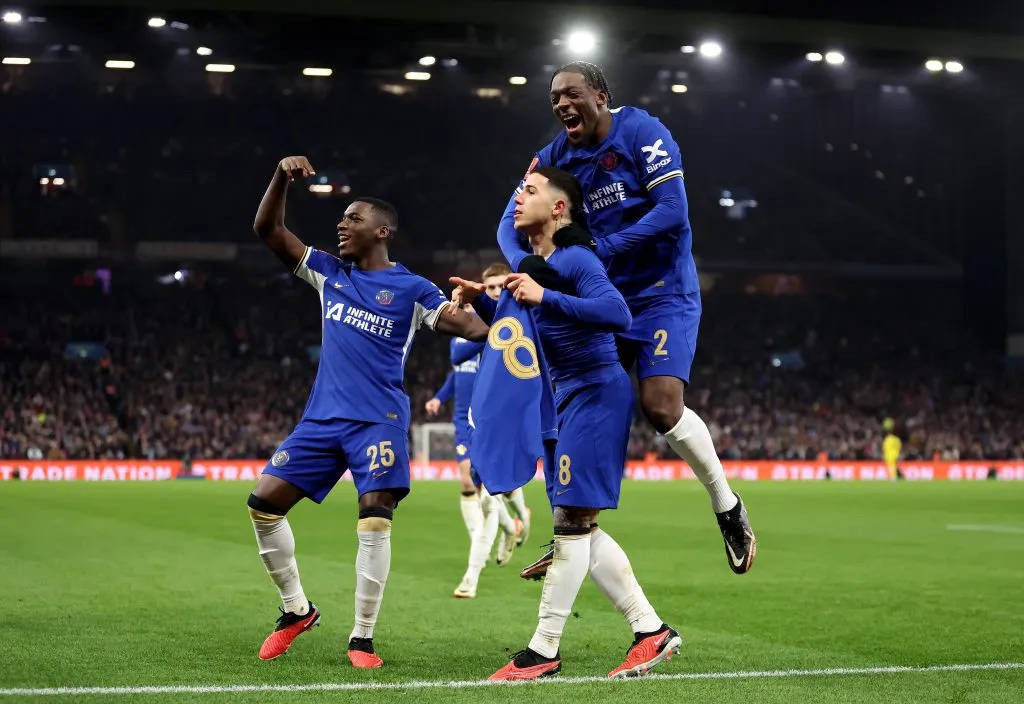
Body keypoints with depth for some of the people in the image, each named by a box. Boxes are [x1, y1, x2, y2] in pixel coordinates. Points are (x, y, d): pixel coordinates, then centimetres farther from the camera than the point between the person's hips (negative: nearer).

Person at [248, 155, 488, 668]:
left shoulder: (411, 290, -1)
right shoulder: (328, 272, 12)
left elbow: (468, 326, -10)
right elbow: (268, 230, 11)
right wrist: (282, 177, -3)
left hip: (378, 423, -5)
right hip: (322, 418, 5)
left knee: (375, 521, -18)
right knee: (264, 504, -3)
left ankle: (362, 638, -7)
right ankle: (297, 610, 14)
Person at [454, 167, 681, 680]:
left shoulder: (572, 260, -15)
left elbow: (618, 314, -29)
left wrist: (545, 297, -30)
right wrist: (478, 300, 9)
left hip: (597, 394, -10)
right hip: (568, 399, 10)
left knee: (570, 519, -7)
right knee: (579, 527, 10)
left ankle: (544, 651, -2)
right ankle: (652, 630, 15)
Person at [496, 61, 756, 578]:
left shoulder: (642, 133, -12)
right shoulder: (555, 157, 5)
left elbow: (672, 211, -21)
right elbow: (512, 222, 0)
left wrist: (602, 246, -26)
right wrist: (526, 263, -22)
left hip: (662, 292, -6)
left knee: (661, 405, -22)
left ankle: (727, 506, 1)